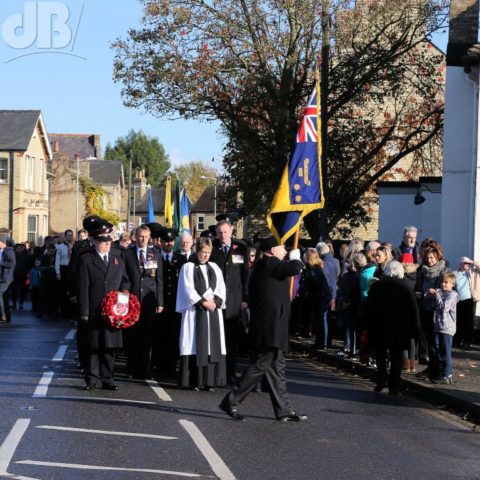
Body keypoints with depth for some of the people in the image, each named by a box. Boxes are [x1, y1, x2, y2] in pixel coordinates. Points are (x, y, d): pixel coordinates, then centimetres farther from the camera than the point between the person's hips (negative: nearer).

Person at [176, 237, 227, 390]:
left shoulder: (214, 267, 16)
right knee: (195, 344, -6)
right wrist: (203, 302, -13)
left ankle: (209, 381, 1)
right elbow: (188, 289, -6)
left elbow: (221, 288, 9)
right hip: (195, 311, -4)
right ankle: (194, 381, -5)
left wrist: (215, 301, -8)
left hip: (213, 310, 4)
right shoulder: (188, 267, 3)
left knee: (213, 344, 0)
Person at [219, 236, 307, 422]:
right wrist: (296, 257, -3)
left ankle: (283, 410, 14)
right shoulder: (269, 263, -12)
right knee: (260, 366, -8)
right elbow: (294, 268, -24)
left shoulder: (261, 266, 19)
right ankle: (231, 401, -3)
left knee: (277, 368, 11)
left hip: (270, 327, 11)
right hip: (269, 328, -11)